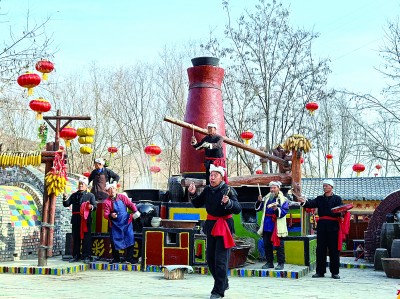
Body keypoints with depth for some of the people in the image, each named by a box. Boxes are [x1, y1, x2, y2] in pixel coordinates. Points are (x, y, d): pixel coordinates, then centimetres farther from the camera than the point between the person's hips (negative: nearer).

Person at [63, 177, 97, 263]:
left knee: (86, 239, -4)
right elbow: (66, 204, 10)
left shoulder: (90, 195, 7)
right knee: (75, 238, 7)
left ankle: (86, 257, -1)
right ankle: (76, 256, 15)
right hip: (75, 220, 4)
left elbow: (95, 206, -3)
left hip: (86, 220, -3)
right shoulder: (74, 195, 18)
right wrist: (64, 198, -10)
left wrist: (91, 207, -26)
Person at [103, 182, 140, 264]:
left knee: (130, 239, -3)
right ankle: (116, 258, 19)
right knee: (114, 241, 1)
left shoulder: (122, 197, 3)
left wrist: (135, 211, -16)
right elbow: (105, 214, -10)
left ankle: (129, 258, 7)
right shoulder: (107, 202, -4)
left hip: (126, 223, 1)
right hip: (115, 225, -1)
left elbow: (130, 204, 2)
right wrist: (111, 215, -32)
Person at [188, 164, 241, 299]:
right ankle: (224, 283, 33)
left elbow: (238, 209, -20)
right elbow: (197, 204, 15)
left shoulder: (228, 190, -14)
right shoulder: (207, 190, 4)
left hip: (224, 226, -7)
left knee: (220, 260, -6)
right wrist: (193, 194, -3)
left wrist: (228, 202, -38)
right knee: (210, 258, 14)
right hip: (211, 226, 7)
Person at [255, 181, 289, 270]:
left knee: (279, 245, -3)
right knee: (267, 245, 9)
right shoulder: (266, 198, 14)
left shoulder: (283, 199, -1)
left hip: (277, 227, -5)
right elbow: (257, 208, 12)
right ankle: (269, 262, 19)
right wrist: (259, 201, -7)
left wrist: (276, 209, -28)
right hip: (266, 226, 5)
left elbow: (284, 211, -12)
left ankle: (281, 263, 5)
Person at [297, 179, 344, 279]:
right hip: (321, 225, 3)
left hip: (333, 226, -3)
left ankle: (335, 272, 8)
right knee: (320, 249, 5)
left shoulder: (337, 198, 7)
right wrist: (304, 202, -22)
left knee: (334, 249, 0)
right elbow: (311, 204, -2)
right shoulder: (320, 198, 15)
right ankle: (320, 271, 11)